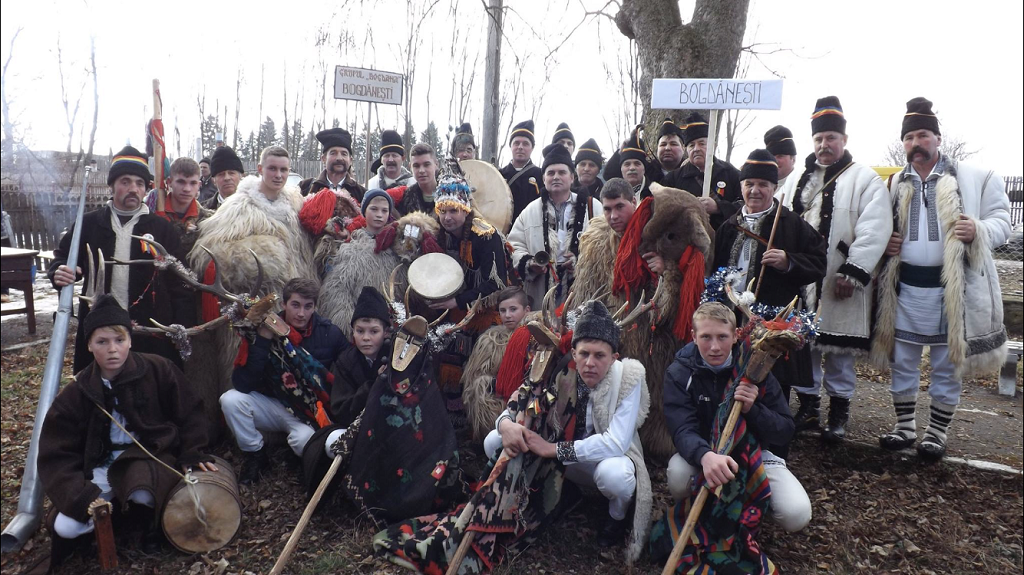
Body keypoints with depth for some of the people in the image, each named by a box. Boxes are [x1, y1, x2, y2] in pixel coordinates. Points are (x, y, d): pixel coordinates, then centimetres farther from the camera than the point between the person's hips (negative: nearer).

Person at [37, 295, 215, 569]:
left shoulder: (158, 370, -9)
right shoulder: (76, 393, -4)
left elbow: (189, 413, 2)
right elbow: (57, 454, -5)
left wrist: (191, 453, -10)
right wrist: (79, 496, -19)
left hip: (151, 455, -2)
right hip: (102, 466, 3)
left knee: (144, 496, -36)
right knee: (65, 527, -20)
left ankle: (148, 517, 0)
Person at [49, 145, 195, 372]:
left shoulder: (162, 228, 2)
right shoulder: (89, 224, 6)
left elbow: (180, 284, 0)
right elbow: (61, 258, 18)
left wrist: (182, 332, -7)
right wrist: (59, 272, -8)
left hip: (151, 334, -2)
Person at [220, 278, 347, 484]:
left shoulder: (329, 333, -11)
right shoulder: (265, 330, -11)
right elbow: (241, 385, -19)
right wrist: (262, 341, -27)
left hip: (310, 412, -2)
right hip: (274, 405, 2)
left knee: (304, 439, -33)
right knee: (230, 400, -22)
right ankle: (255, 455, 1)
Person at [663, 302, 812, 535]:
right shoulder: (680, 372, -16)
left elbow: (786, 429, -10)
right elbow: (683, 430, -28)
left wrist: (752, 410, -32)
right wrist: (705, 456, -51)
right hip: (701, 452, -1)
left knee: (796, 515, -21)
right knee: (678, 474, -35)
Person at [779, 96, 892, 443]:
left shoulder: (865, 180, -1)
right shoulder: (797, 181, 15)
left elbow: (873, 232, -10)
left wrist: (853, 274, -16)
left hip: (839, 284, -4)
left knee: (839, 351, 4)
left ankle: (839, 412, 18)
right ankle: (807, 408, 22)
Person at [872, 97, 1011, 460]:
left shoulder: (973, 177, -1)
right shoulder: (895, 184, 11)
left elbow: (1002, 220, 1)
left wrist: (979, 231, -20)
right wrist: (884, 243, -1)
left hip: (951, 288, -3)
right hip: (905, 286, 4)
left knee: (947, 366, 7)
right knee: (902, 362, 12)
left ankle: (937, 432, 23)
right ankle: (905, 426, 27)